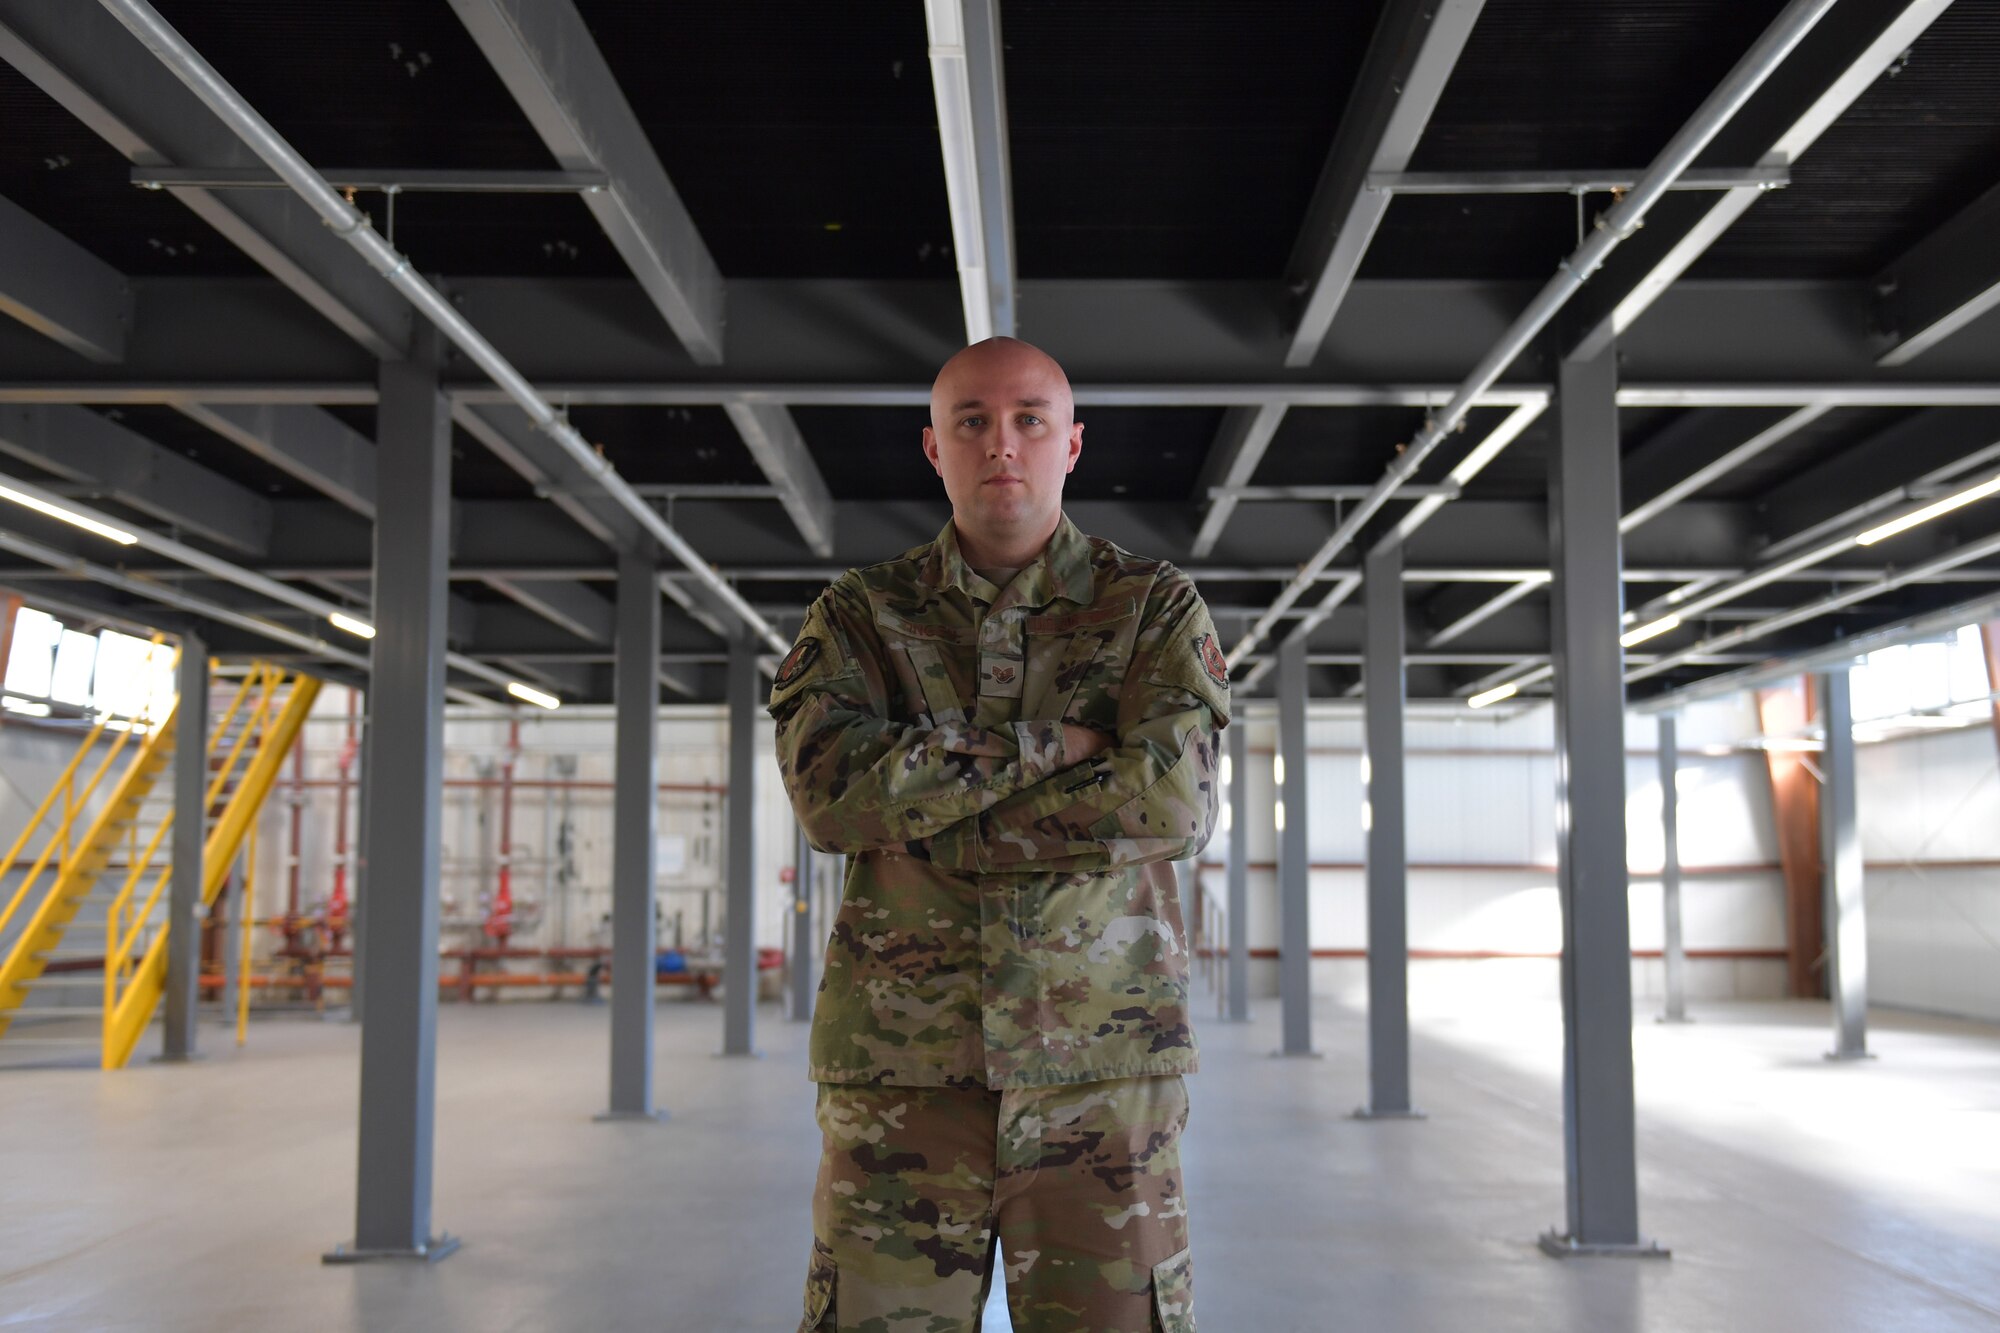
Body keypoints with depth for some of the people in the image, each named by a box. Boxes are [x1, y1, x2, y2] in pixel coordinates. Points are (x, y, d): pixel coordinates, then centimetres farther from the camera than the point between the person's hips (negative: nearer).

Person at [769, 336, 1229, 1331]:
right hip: (900, 1066, 1)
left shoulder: (1155, 607, 5)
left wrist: (927, 826, -10)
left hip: (1099, 1071, -1)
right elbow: (828, 788, -10)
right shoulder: (859, 615, 8)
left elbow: (1172, 802, -11)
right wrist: (1046, 745, -11)